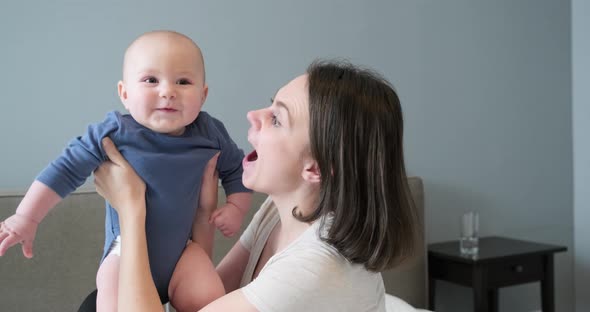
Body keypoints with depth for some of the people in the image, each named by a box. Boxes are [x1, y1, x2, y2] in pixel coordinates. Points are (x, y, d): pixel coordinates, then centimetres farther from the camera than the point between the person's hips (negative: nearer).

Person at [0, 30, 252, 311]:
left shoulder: (210, 134, -9)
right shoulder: (115, 134, -18)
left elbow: (236, 169, 10)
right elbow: (67, 169, -11)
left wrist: (237, 207, -4)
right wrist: (26, 217, -11)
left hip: (184, 248, 2)